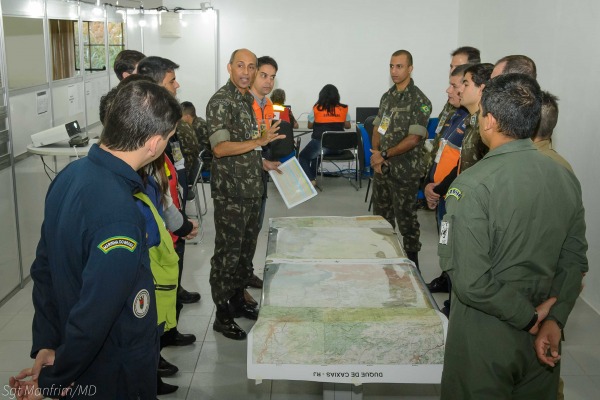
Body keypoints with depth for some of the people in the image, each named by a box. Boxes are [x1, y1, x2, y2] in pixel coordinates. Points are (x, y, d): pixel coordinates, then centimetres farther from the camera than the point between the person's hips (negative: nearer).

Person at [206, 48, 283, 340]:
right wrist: (259, 141, -30)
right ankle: (222, 316, 10)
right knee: (228, 252, -1)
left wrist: (263, 162, 17)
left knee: (247, 248, 17)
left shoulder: (248, 99, 14)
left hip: (252, 189, 9)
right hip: (230, 192, -9)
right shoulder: (220, 102, -14)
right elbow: (220, 148, -24)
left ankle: (238, 300, 33)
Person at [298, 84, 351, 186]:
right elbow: (347, 126, 13)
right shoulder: (343, 109, 3)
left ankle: (311, 180, 0)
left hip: (321, 143, -5)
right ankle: (312, 176, 39)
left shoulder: (316, 108, -3)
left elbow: (310, 126, 6)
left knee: (303, 157, 19)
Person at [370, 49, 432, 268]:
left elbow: (413, 139, -18)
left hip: (404, 172, -7)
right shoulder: (387, 96, 10)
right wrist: (375, 153, -4)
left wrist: (384, 154, -13)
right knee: (381, 215, 17)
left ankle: (411, 264, 15)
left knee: (405, 218, 1)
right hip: (381, 168, 7)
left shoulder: (419, 101, -12)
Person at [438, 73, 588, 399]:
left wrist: (529, 316, -13)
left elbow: (470, 282, -25)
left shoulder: (472, 185, -22)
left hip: (486, 338, -5)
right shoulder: (566, 177, -3)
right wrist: (554, 320, -2)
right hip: (540, 335, 6)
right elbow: (575, 260, 0)